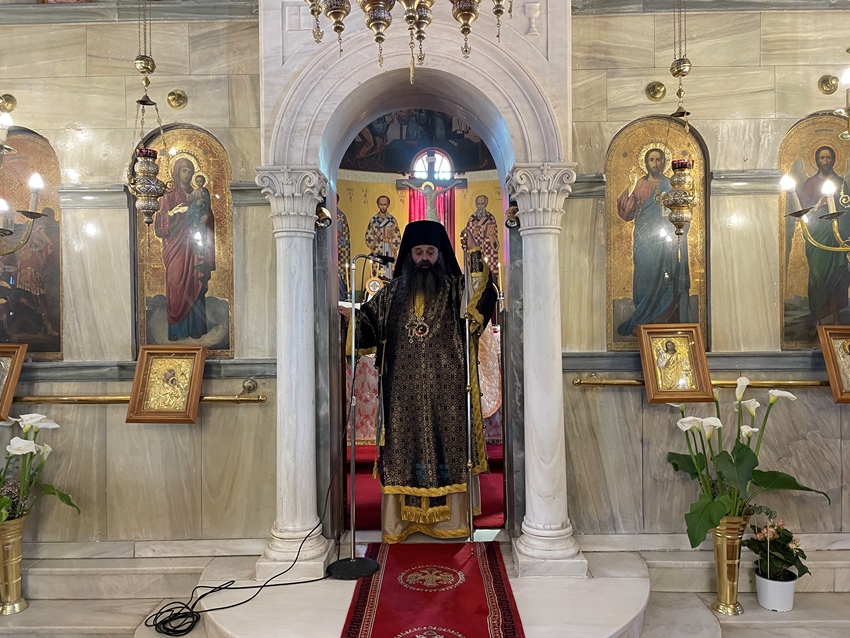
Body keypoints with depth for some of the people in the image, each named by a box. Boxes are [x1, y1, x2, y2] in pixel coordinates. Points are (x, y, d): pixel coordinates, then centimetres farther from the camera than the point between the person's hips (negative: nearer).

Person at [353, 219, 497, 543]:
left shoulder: (455, 289, 5)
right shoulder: (393, 292, 12)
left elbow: (483, 299, -13)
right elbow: (368, 326, 13)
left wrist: (475, 256, -19)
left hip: (445, 388, -2)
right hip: (403, 389, 2)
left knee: (448, 442, 2)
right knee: (400, 445, 4)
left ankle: (453, 521, 13)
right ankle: (395, 522, 14)